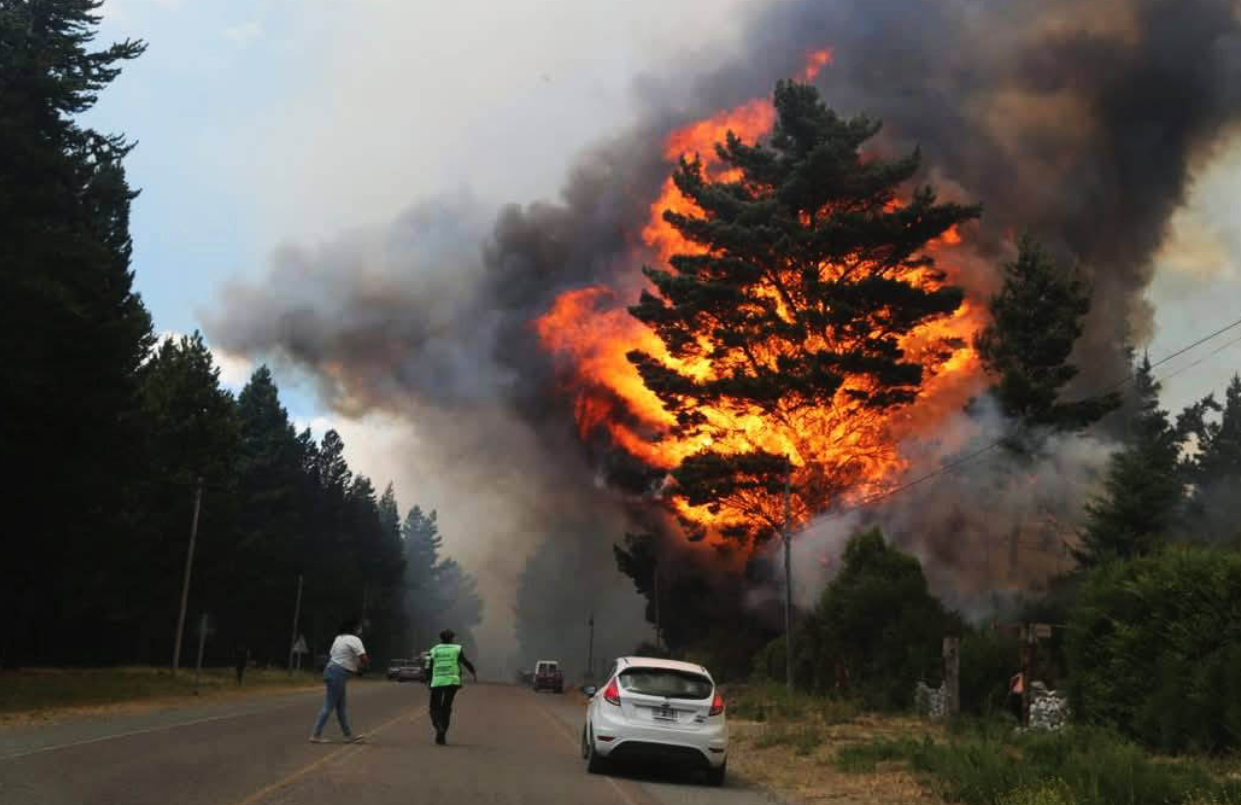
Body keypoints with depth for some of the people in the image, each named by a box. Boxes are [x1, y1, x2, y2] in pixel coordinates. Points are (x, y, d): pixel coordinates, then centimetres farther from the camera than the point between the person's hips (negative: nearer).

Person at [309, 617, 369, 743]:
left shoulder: (339, 638, 16)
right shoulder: (355, 640, -11)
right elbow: (365, 659, -19)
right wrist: (360, 667, 2)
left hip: (331, 670, 10)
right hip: (338, 675, -10)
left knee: (341, 707, 12)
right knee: (329, 706, -4)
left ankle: (349, 735, 17)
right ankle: (316, 735, -2)